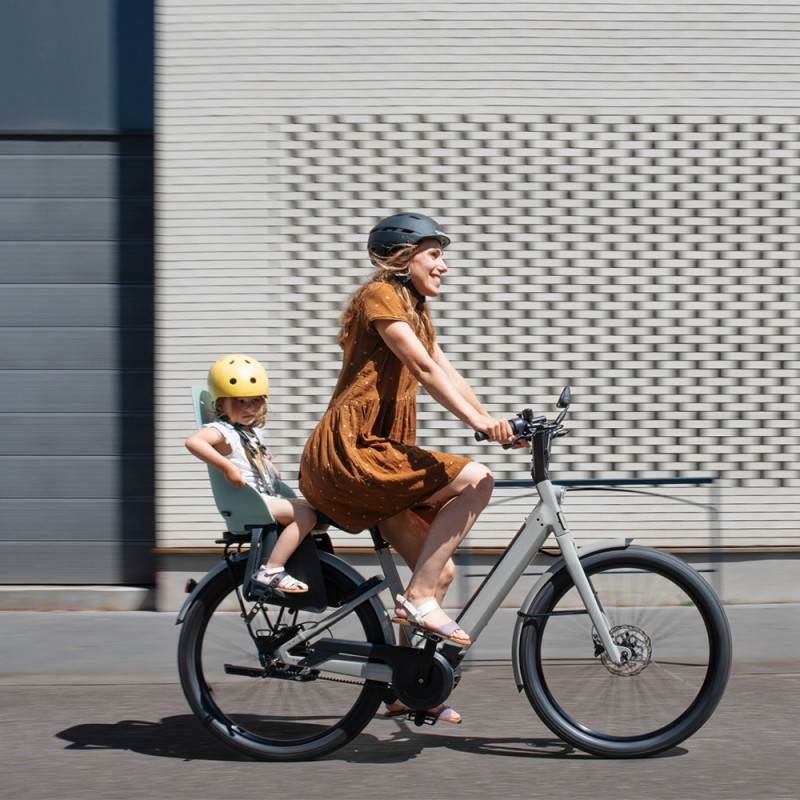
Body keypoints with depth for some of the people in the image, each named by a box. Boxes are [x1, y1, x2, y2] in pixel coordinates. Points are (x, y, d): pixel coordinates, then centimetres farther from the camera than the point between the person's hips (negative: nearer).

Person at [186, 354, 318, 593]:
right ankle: (271, 571, -25)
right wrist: (227, 468, -35)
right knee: (306, 514, -23)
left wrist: (272, 470, 23)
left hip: (267, 499, 10)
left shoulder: (253, 431, 19)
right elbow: (193, 441, -33)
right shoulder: (222, 430, -11)